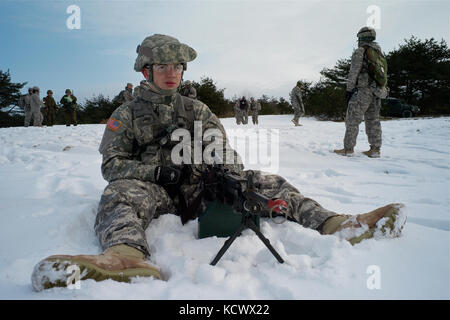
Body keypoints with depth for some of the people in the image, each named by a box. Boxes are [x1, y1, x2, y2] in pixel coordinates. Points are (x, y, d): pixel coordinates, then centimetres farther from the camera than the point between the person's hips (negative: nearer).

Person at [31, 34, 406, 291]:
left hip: (199, 188, 3)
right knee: (121, 193, -37)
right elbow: (111, 165, 3)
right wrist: (156, 171, -14)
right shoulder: (127, 114, 11)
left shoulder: (197, 109, 19)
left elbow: (223, 151, 11)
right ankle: (126, 256, -70)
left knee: (266, 182, -15)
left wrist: (234, 174, -13)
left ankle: (335, 225, -31)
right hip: (154, 191, -3)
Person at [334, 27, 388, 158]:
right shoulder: (379, 53, 17)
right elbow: (383, 74, 17)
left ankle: (348, 148, -3)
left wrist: (349, 90, -6)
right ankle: (375, 149, 8)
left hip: (363, 90, -7)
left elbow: (353, 73, -11)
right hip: (378, 92, 8)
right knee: (373, 120, 9)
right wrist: (380, 90, 20)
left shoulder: (360, 51, -6)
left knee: (352, 120, -3)